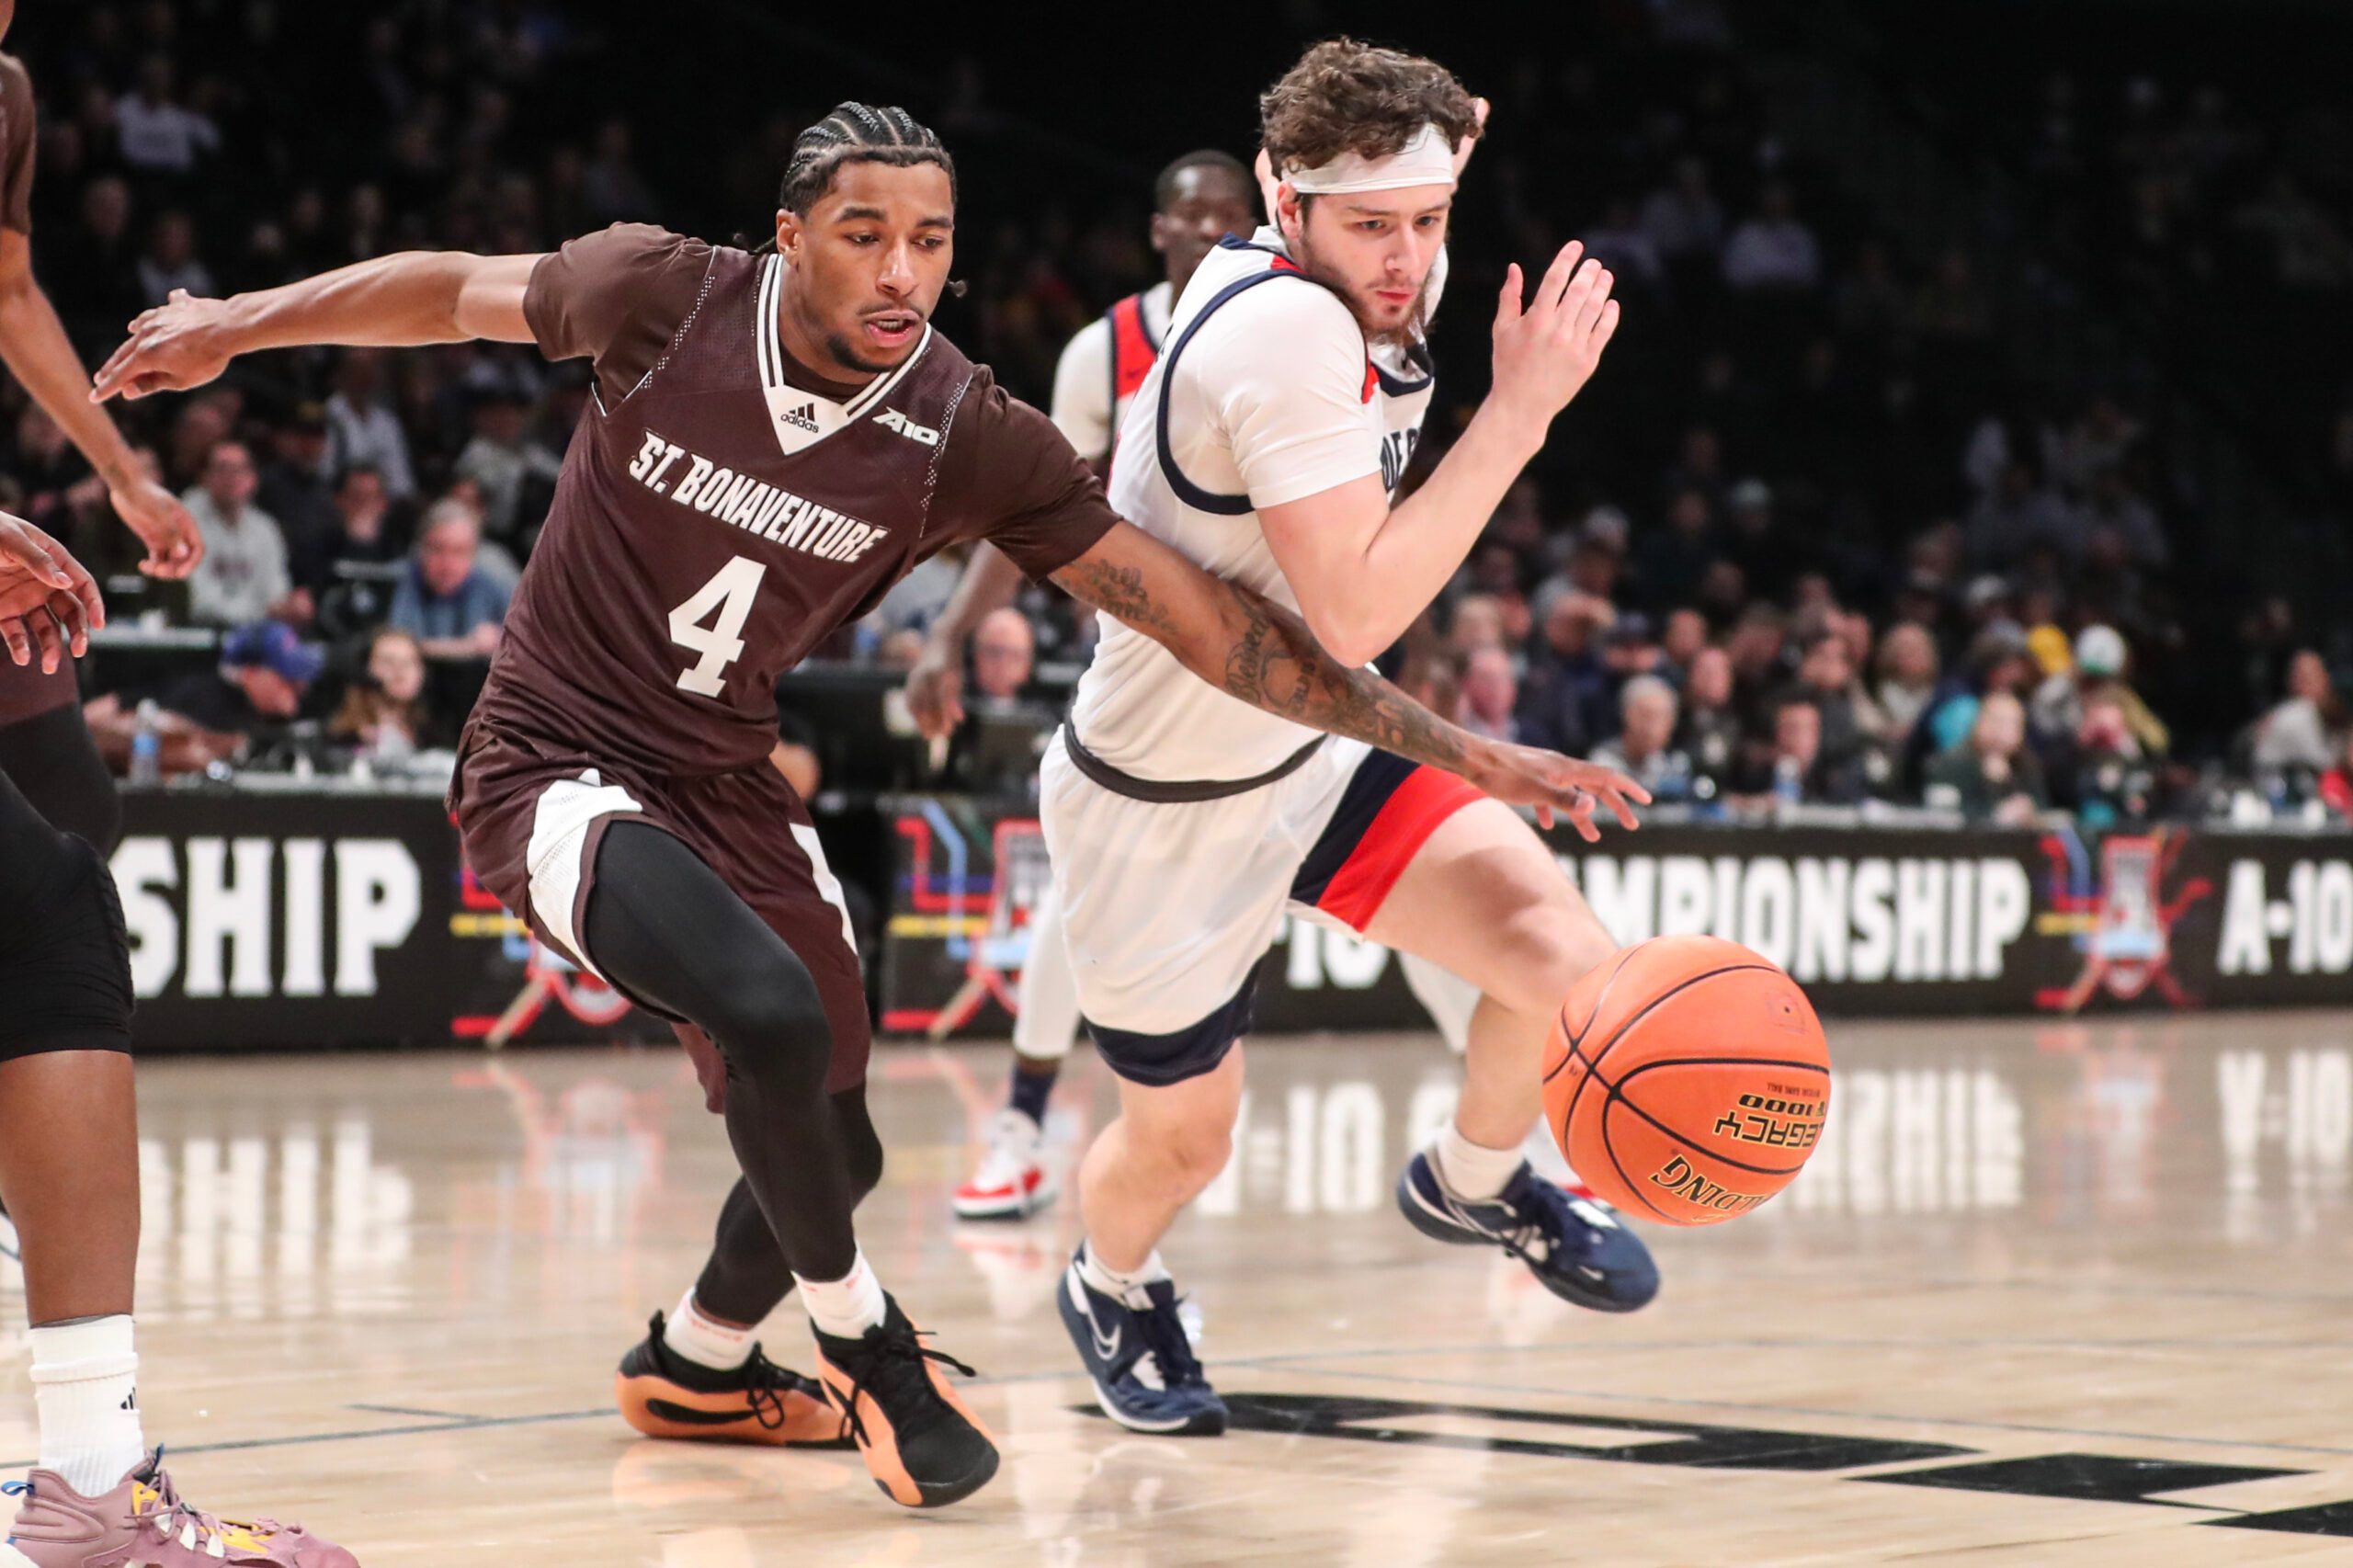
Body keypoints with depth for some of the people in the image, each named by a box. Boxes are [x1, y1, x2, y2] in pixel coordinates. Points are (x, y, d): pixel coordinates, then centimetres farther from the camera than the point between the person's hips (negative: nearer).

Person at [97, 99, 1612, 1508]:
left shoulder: (970, 438, -15)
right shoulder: (665, 296, -20)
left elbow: (1201, 615, -13)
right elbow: (456, 290, -1)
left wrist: (1446, 743, -15)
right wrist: (234, 325, 6)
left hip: (727, 782, 4)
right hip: (557, 767, -4)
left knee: (829, 1148, 11)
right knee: (771, 1014, -29)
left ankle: (693, 1366, 42)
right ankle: (863, 1338, -4)